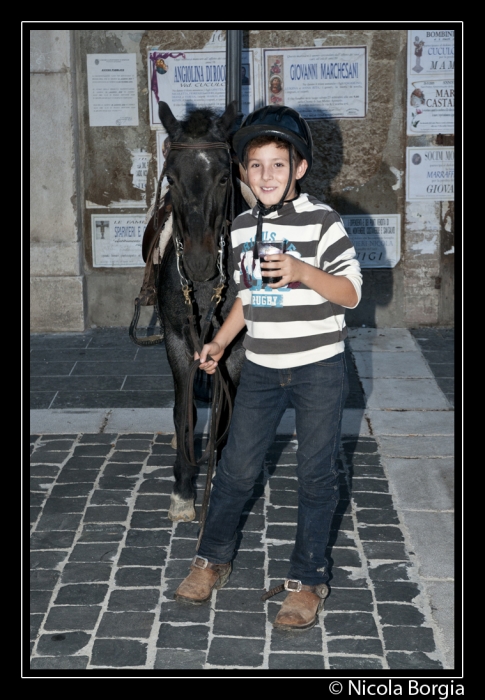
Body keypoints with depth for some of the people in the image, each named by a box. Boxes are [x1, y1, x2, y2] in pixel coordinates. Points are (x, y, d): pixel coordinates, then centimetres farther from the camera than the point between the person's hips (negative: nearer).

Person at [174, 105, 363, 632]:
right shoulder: (242, 227, 6)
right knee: (236, 466, 8)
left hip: (319, 367, -4)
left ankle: (307, 579, 19)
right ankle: (212, 559, 28)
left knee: (315, 474, 5)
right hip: (261, 368, 4)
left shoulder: (321, 221, -10)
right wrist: (219, 342, 11)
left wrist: (303, 271, -28)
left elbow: (351, 292, -13)